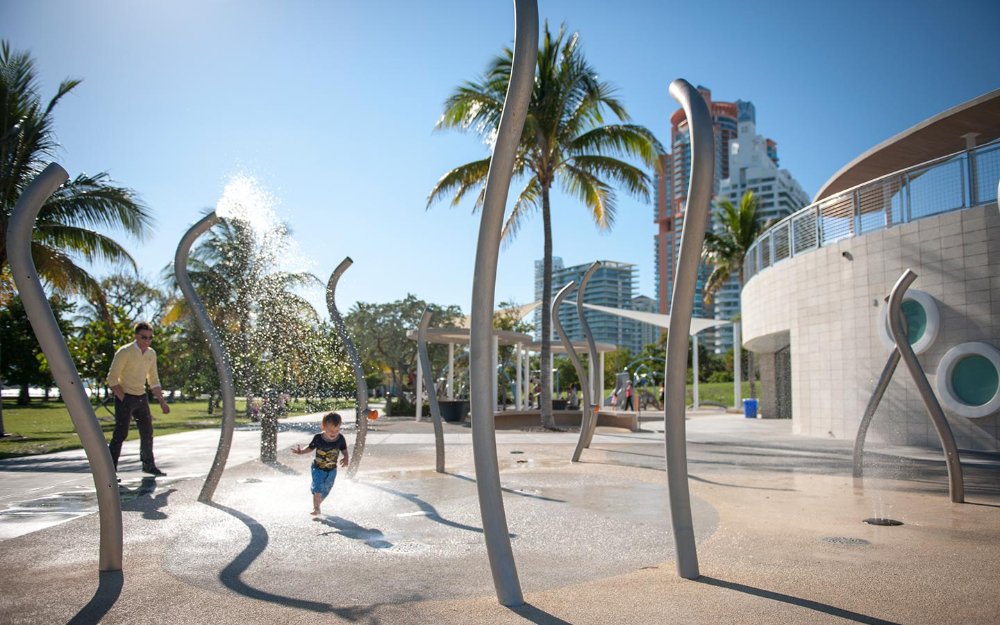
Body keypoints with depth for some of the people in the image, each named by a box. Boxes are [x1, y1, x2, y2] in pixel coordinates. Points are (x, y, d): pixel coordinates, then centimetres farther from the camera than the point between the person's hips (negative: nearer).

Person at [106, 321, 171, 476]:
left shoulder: (151, 354, 6)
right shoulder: (124, 352, -13)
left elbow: (153, 380, 14)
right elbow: (112, 378, -14)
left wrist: (162, 402, 10)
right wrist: (123, 399, -18)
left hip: (141, 397, 7)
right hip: (125, 397, -7)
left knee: (147, 433, 13)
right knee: (120, 434, -10)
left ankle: (148, 465, 26)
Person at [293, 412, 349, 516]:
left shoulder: (340, 439, -16)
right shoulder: (318, 438, -18)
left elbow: (344, 450, -4)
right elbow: (310, 448, -3)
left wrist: (346, 458, -24)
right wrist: (301, 451, -21)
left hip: (332, 470, 2)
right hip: (318, 468, -2)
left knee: (325, 491, 14)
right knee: (318, 488, -17)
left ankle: (317, 505, 39)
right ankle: (316, 508, -3)